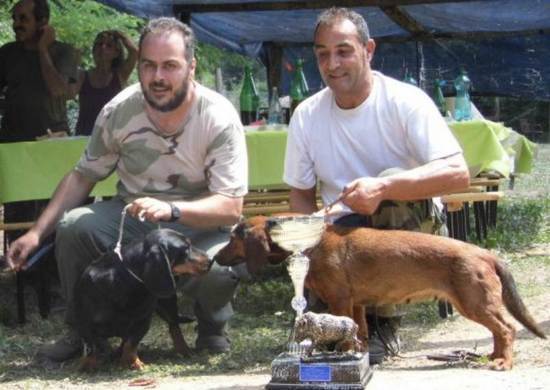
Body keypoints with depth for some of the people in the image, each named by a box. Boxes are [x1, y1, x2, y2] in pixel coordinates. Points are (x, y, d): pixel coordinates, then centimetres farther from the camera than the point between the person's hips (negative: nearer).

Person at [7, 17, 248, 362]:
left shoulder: (219, 118, -19)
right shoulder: (119, 111, -9)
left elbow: (231, 207, -23)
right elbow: (83, 177, 3)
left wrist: (171, 210, -41)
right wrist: (37, 233, -9)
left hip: (199, 225, -3)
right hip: (131, 216, 3)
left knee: (220, 266, -35)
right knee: (73, 226, -25)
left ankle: (213, 328, 3)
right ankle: (81, 330, 1)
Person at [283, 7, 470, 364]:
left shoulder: (405, 101, -14)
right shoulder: (306, 116, -2)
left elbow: (458, 173, -26)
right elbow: (301, 195, 6)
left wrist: (382, 188, -39)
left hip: (406, 227, -2)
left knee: (394, 181, -34)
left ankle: (384, 323, -20)